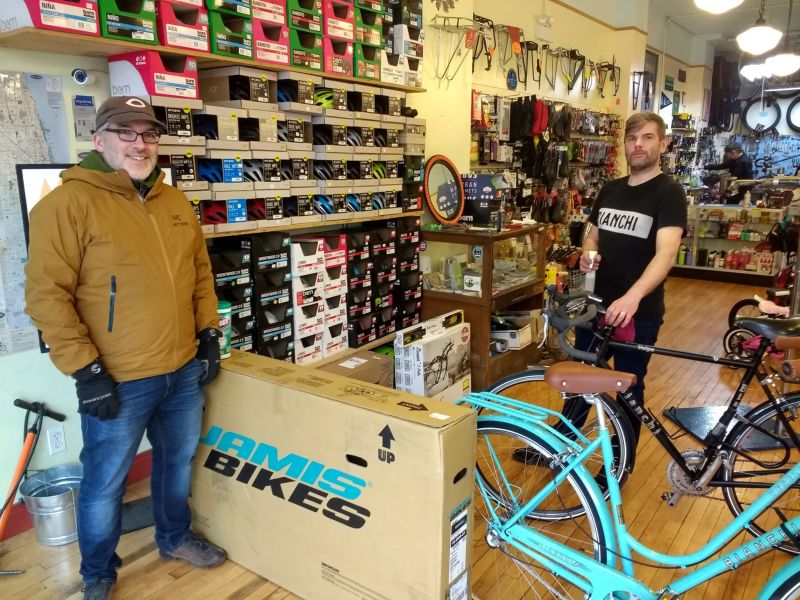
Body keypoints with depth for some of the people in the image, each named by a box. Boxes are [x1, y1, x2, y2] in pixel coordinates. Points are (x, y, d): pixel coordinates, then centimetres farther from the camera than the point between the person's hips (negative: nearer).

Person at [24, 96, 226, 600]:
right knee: (106, 482, 11)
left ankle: (176, 538, 46)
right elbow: (47, 295, -15)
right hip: (117, 381, -6)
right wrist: (85, 370, -17)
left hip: (184, 370, 6)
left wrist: (209, 333, 9)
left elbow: (201, 273, 15)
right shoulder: (68, 203, -12)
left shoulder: (176, 202, 8)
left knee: (178, 462, 22)